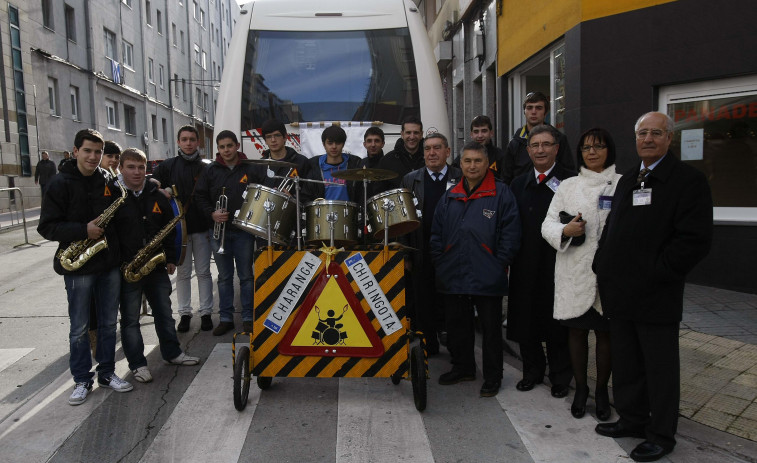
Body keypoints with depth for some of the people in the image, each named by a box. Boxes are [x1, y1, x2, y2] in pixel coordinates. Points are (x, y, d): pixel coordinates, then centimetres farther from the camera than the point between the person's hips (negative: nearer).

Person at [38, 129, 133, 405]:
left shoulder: (108, 180, 5)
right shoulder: (61, 183, -7)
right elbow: (47, 227, -10)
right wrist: (83, 230, -22)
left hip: (109, 263, 4)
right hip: (78, 267, -4)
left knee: (109, 323, 13)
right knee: (79, 327, 8)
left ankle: (107, 373, 27)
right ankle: (82, 380, 22)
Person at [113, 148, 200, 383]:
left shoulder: (156, 195, 7)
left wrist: (170, 258, 9)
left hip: (156, 266, 5)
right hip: (126, 270, -5)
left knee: (164, 312, 15)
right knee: (130, 318, 7)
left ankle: (172, 353, 30)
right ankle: (137, 363, 19)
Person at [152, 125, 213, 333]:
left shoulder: (206, 168, 6)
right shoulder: (168, 166, 6)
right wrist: (162, 192, -14)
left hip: (201, 227, 0)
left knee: (203, 272, 4)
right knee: (183, 273, 7)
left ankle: (206, 312, 13)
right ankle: (185, 313, 17)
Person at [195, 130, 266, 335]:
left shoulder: (252, 168, 0)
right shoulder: (211, 171, 6)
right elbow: (201, 196, 8)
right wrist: (211, 213, -8)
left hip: (244, 230, -2)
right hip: (219, 230, 2)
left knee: (246, 276, 5)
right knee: (224, 277, 10)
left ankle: (248, 318, 16)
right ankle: (226, 318, 19)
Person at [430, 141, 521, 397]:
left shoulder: (501, 194, -4)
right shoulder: (450, 197, 11)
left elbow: (510, 233, -8)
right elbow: (436, 234, 11)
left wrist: (498, 266, -12)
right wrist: (440, 263, 3)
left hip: (487, 278, -4)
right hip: (453, 277, 5)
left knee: (491, 328, 8)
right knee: (456, 325, 16)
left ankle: (493, 376, 23)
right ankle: (462, 367, 35)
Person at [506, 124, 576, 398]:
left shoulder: (569, 181, -4)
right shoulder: (519, 184, 9)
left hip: (558, 263, -4)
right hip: (526, 264, 4)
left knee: (557, 322, 8)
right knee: (526, 318, 12)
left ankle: (560, 376, 26)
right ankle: (532, 371, 30)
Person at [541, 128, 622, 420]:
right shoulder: (568, 186, 8)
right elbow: (548, 224, 3)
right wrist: (565, 230, -18)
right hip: (574, 271, 2)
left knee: (605, 332, 9)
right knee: (576, 331, 11)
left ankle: (602, 390, 27)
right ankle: (580, 388, 27)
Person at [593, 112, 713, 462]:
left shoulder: (688, 180, -8)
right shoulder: (627, 181, 15)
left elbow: (696, 239, -16)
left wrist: (654, 273, -17)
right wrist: (603, 268, 7)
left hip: (655, 297, -7)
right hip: (620, 293, 7)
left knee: (660, 368, 7)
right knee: (625, 364, 17)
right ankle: (632, 420, 34)